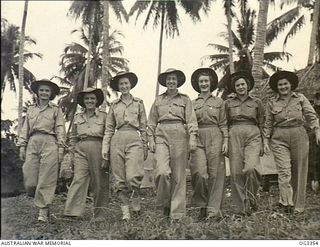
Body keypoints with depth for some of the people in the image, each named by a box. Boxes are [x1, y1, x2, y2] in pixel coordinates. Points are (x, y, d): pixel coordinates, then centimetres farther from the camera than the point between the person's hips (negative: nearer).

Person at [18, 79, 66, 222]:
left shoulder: (56, 110, 10)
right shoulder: (30, 109, 20)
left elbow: (60, 130, 4)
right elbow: (25, 129, 16)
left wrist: (61, 147, -6)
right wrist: (22, 146, 7)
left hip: (49, 143, -3)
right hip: (32, 143, 3)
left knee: (46, 179, -6)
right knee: (29, 179, -4)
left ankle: (43, 211, -1)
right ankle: (40, 199, 23)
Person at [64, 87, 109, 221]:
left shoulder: (103, 116, 7)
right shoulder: (77, 117, 15)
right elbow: (73, 138, 18)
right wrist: (72, 156, 12)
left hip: (97, 149, -2)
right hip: (81, 150, 2)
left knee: (99, 183, 2)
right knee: (78, 179, -10)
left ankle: (100, 214, 12)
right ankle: (73, 212, -13)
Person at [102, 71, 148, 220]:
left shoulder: (138, 103, 11)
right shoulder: (114, 105, 13)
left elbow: (143, 127, 11)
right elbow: (109, 129, 12)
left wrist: (145, 147, 8)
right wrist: (105, 148, 4)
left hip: (134, 141, -2)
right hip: (117, 141, 2)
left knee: (132, 177, -15)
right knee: (120, 179, 1)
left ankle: (136, 203, 12)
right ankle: (125, 212, 10)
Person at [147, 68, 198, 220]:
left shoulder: (185, 99, 13)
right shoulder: (158, 100, 17)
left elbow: (191, 121, 4)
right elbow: (151, 123, 17)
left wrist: (192, 138, -9)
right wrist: (151, 140, 7)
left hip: (179, 135, -1)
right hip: (162, 135, 1)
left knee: (179, 175, -2)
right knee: (162, 171, -18)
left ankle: (177, 213, 5)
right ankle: (164, 203, 5)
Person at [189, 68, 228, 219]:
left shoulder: (219, 102, 12)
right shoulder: (193, 104, 14)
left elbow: (223, 124, 8)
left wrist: (225, 141, -3)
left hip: (215, 138, 0)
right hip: (198, 139, 0)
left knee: (215, 173, -2)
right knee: (199, 173, -12)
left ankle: (213, 209, 5)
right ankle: (202, 206, 5)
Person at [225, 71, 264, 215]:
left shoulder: (256, 102, 13)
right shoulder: (228, 103, 14)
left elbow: (261, 124, 14)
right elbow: (225, 124, 15)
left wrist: (263, 143, 7)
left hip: (253, 135, -1)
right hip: (234, 136, 1)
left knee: (251, 168, -21)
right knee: (236, 172, -4)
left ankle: (251, 199, 3)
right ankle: (242, 207, 6)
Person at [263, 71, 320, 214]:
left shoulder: (300, 98, 7)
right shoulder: (272, 103, 7)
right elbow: (268, 124, 10)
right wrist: (266, 141, 5)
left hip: (299, 136, 1)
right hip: (279, 139, -1)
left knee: (299, 172, 4)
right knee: (284, 171, -12)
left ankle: (298, 206, 14)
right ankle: (286, 203, -12)